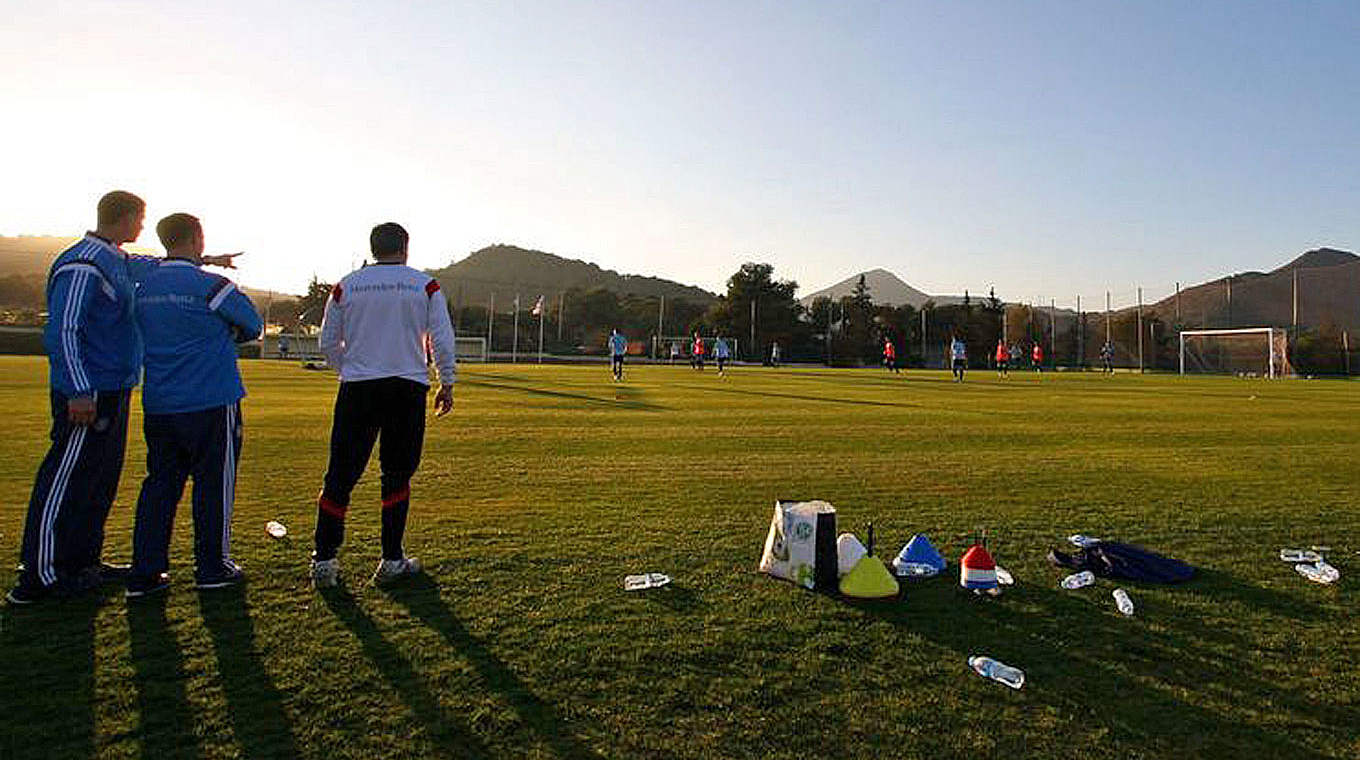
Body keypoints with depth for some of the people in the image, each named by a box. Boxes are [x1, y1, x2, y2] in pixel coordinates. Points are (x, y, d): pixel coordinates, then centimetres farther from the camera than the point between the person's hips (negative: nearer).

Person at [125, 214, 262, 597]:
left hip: (157, 405, 6)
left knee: (160, 483, 12)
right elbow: (253, 325, -1)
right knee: (213, 483, 5)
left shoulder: (143, 287, 8)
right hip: (212, 403, -6)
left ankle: (145, 572, 14)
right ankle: (212, 567, 14)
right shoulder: (212, 286, -11)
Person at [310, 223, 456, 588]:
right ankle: (392, 561, 13)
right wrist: (447, 384, 9)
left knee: (340, 475, 7)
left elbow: (327, 343, 11)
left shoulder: (345, 286, 7)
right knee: (396, 475, 9)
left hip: (357, 391, 1)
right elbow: (443, 339, 0)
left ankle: (324, 560, 8)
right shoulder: (425, 285, 3)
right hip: (408, 388, -1)